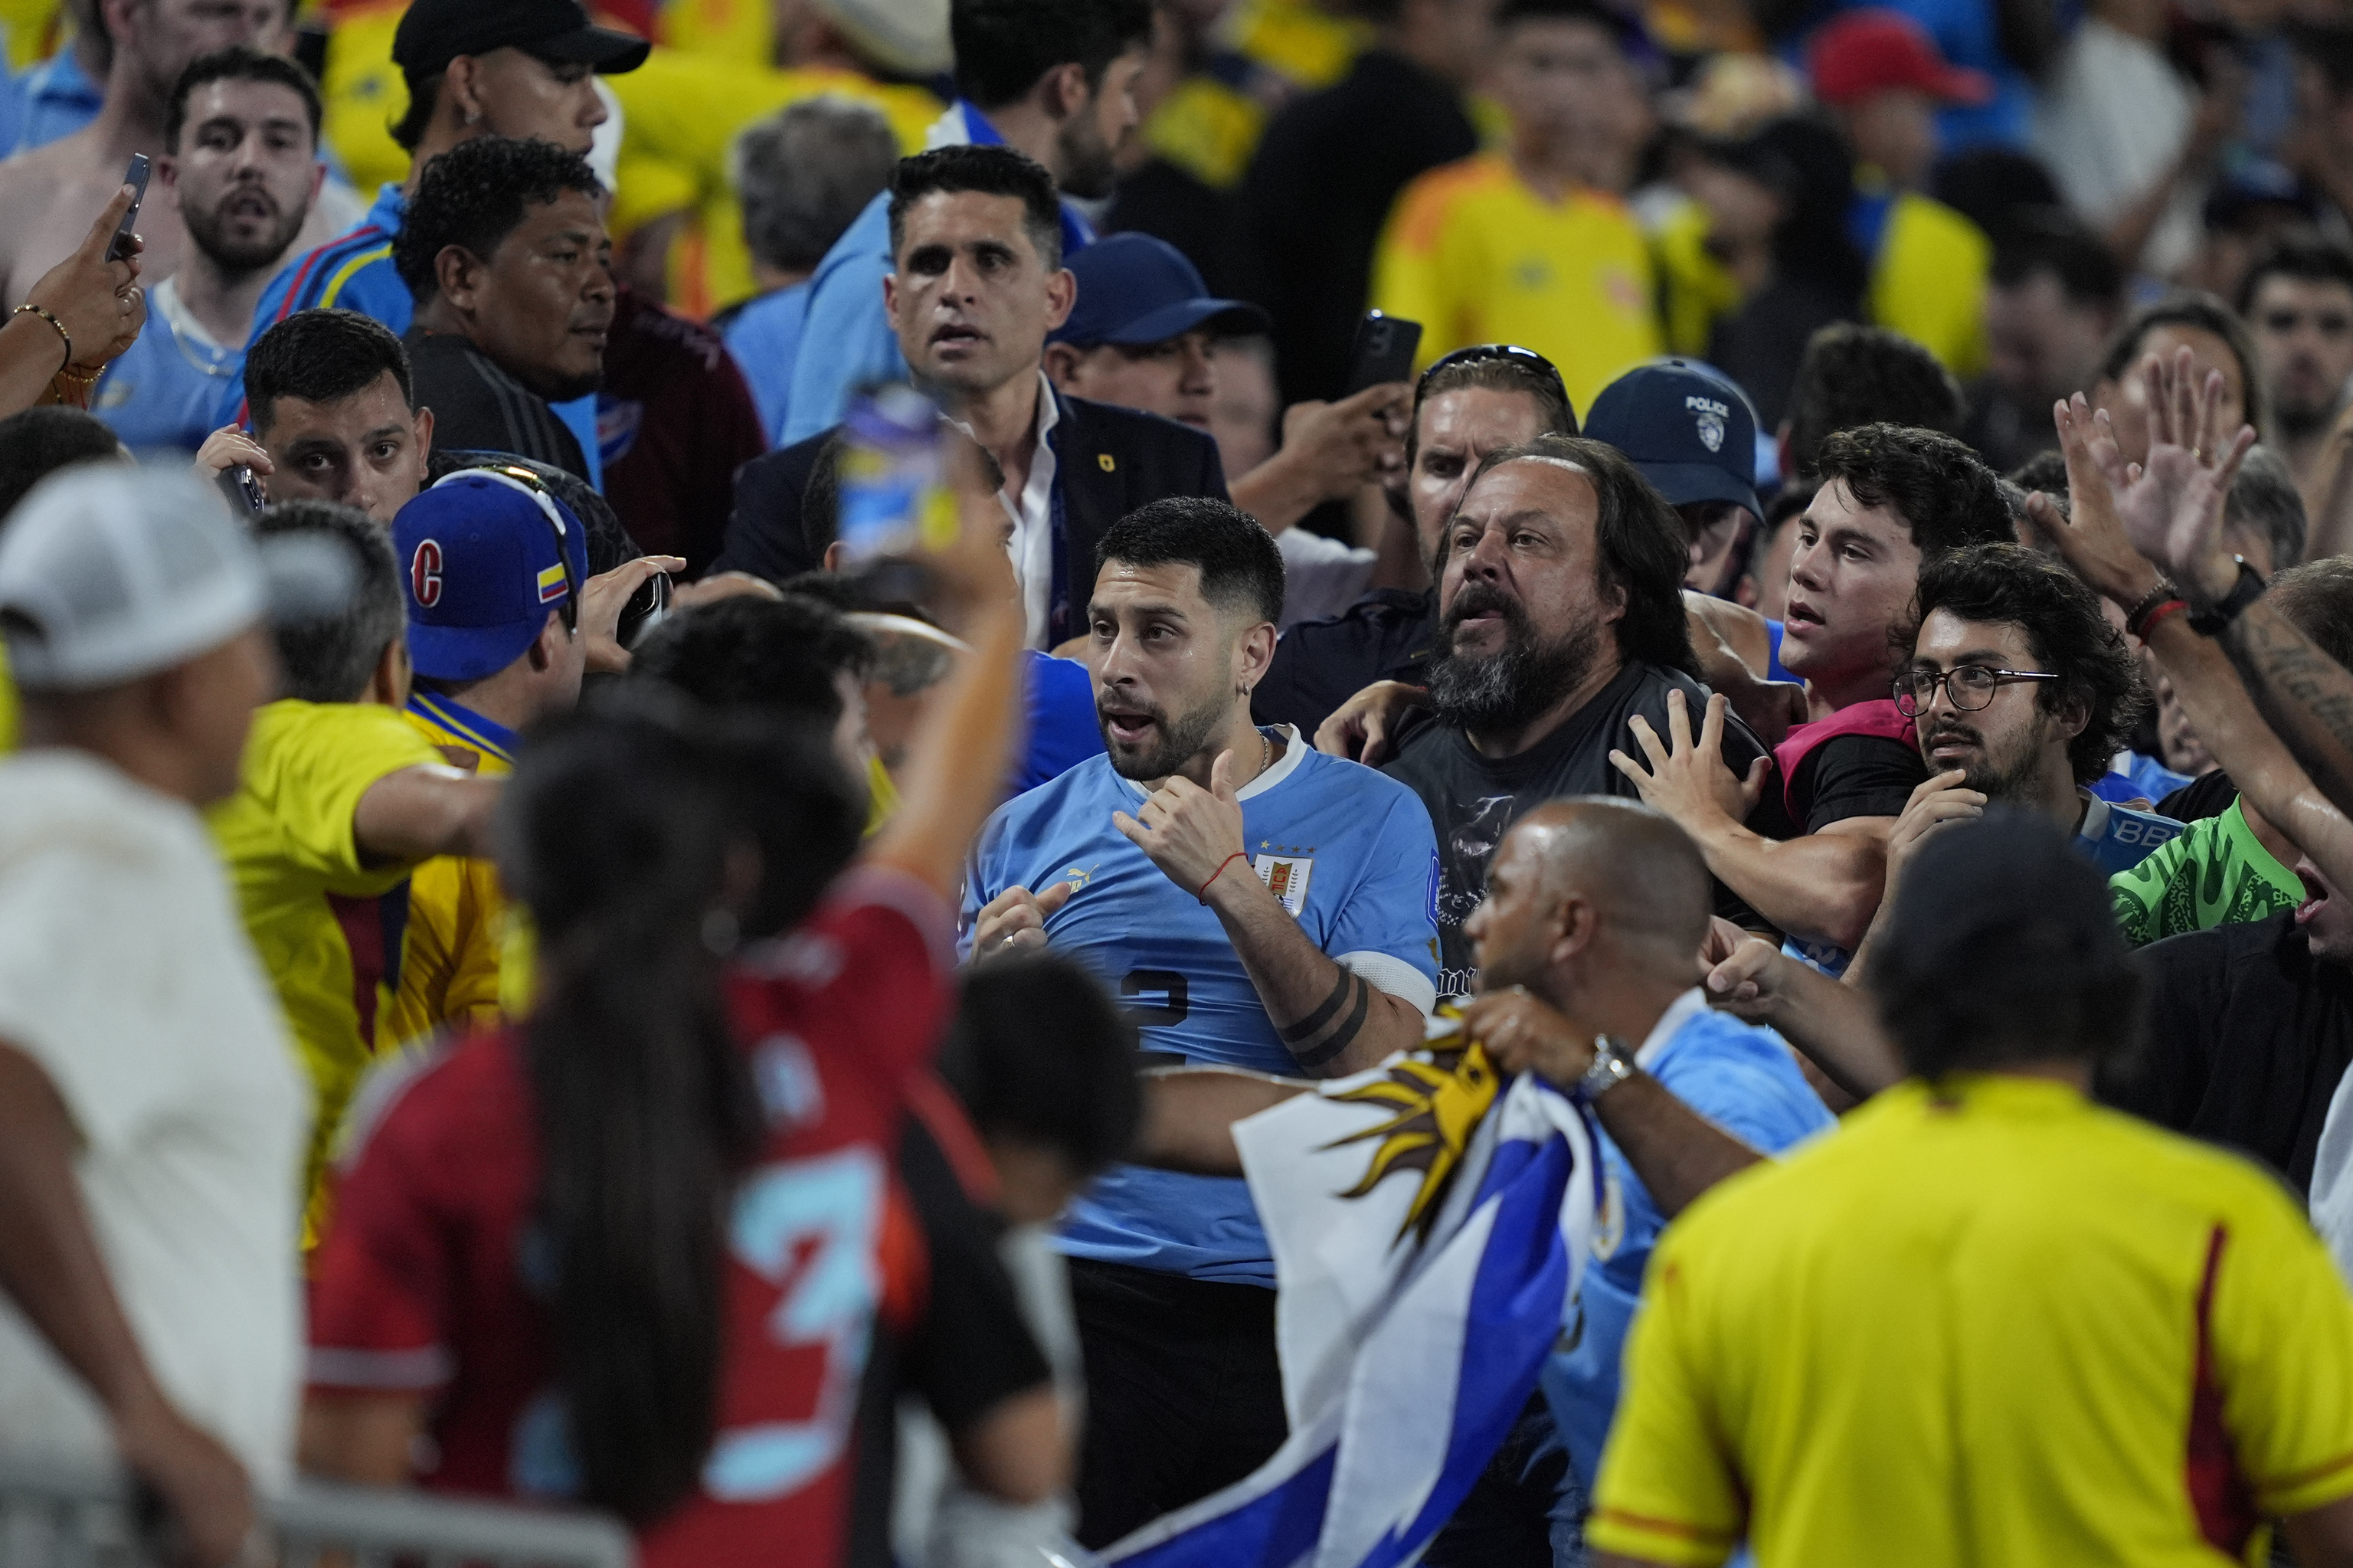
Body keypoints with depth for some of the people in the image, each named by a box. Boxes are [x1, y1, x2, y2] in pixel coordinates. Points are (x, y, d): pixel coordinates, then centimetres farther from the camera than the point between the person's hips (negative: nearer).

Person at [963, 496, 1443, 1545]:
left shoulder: (1369, 821, 7)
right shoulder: (1030, 831, 14)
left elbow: (1380, 1069, -7)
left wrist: (1232, 885, -13)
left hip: (1283, 1302, -1)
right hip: (1074, 1293, 1)